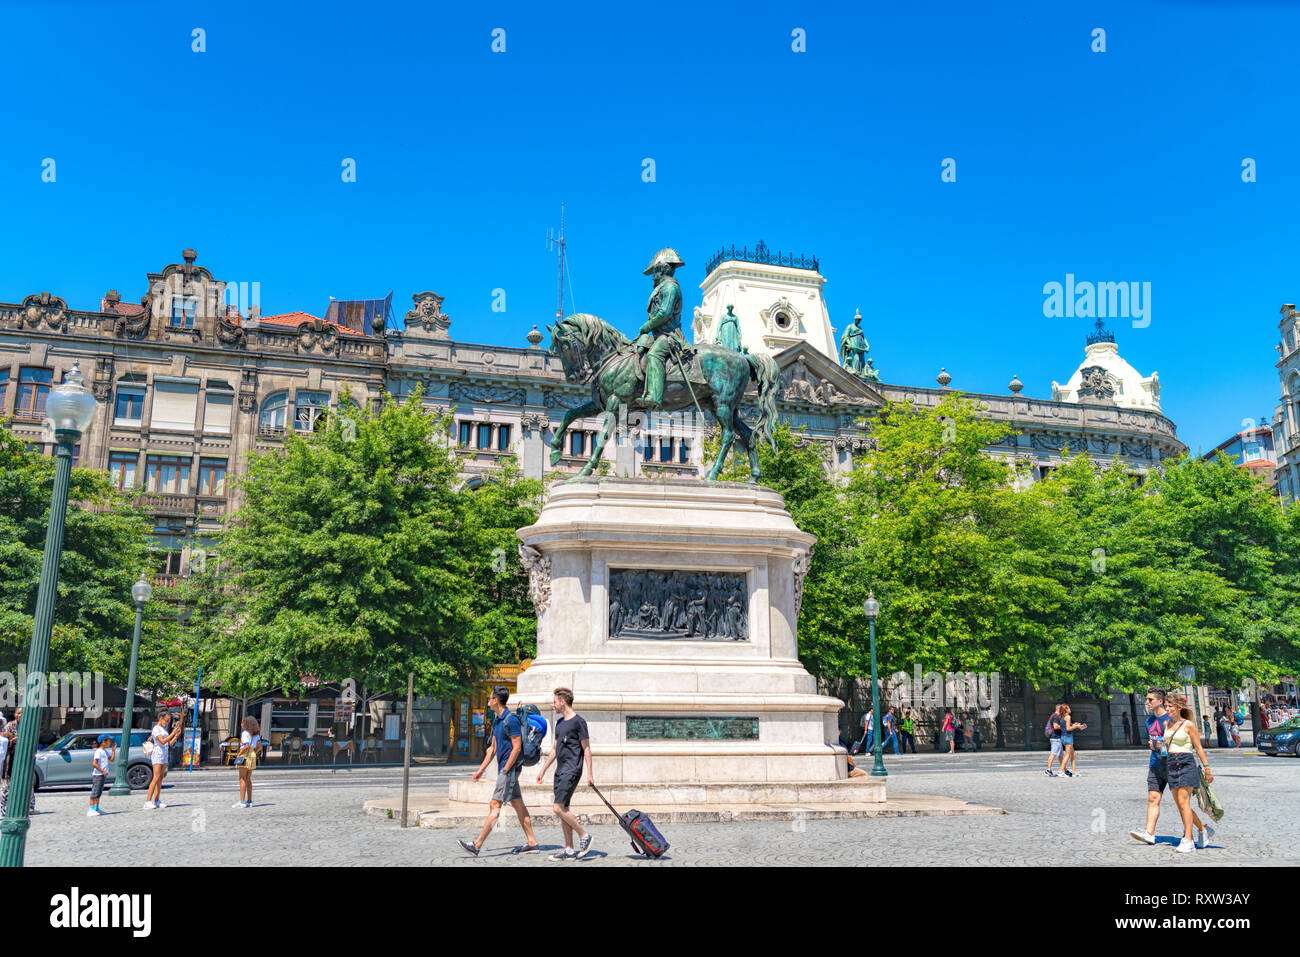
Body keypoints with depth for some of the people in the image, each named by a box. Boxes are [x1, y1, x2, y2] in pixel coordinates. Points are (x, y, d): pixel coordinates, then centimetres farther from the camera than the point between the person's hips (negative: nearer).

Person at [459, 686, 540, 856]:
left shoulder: (511, 720, -16)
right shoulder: (497, 721, 14)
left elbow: (517, 748, -19)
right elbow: (493, 748, 20)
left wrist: (505, 770, -18)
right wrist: (480, 770, 19)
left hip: (510, 768, -10)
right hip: (504, 768, 10)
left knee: (495, 805, -8)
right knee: (518, 805, 10)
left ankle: (477, 845, -7)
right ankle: (532, 843, 13)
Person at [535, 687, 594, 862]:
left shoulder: (578, 721, -9)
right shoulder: (560, 723, 16)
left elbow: (586, 748, -9)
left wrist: (590, 774, -12)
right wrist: (543, 770, 23)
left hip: (571, 770, -9)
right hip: (560, 771, 9)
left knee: (559, 808, -14)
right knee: (563, 810, 7)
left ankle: (584, 836, -1)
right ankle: (569, 850, 11)